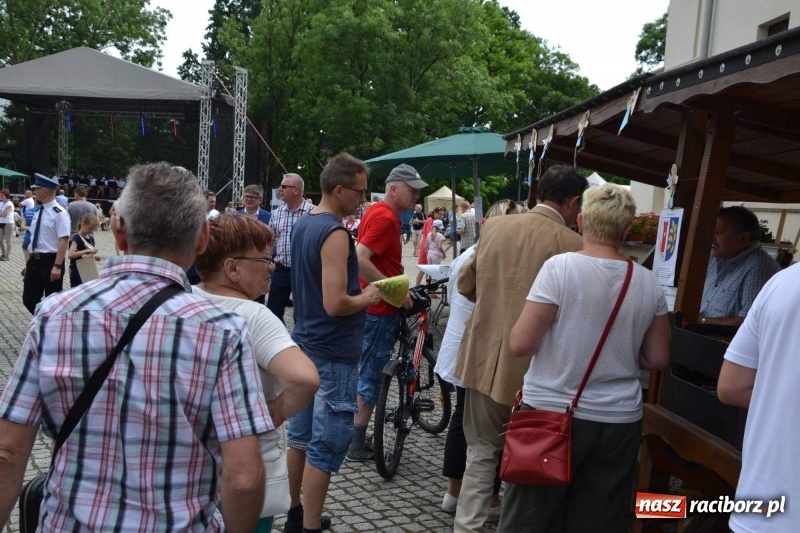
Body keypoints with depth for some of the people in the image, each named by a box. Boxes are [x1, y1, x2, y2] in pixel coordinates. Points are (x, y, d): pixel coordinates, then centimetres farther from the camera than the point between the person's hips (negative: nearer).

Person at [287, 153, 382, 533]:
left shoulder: (303, 225, 9)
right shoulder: (335, 234, -20)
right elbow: (335, 304, -26)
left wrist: (359, 291, 14)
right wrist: (367, 298, -8)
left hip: (306, 344, 10)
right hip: (333, 353, -10)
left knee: (301, 434, 17)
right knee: (327, 445, -2)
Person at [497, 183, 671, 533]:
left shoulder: (560, 267, -13)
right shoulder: (648, 283, 0)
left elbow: (520, 344, -15)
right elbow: (658, 359, 7)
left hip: (551, 414, -4)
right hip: (619, 422, 4)